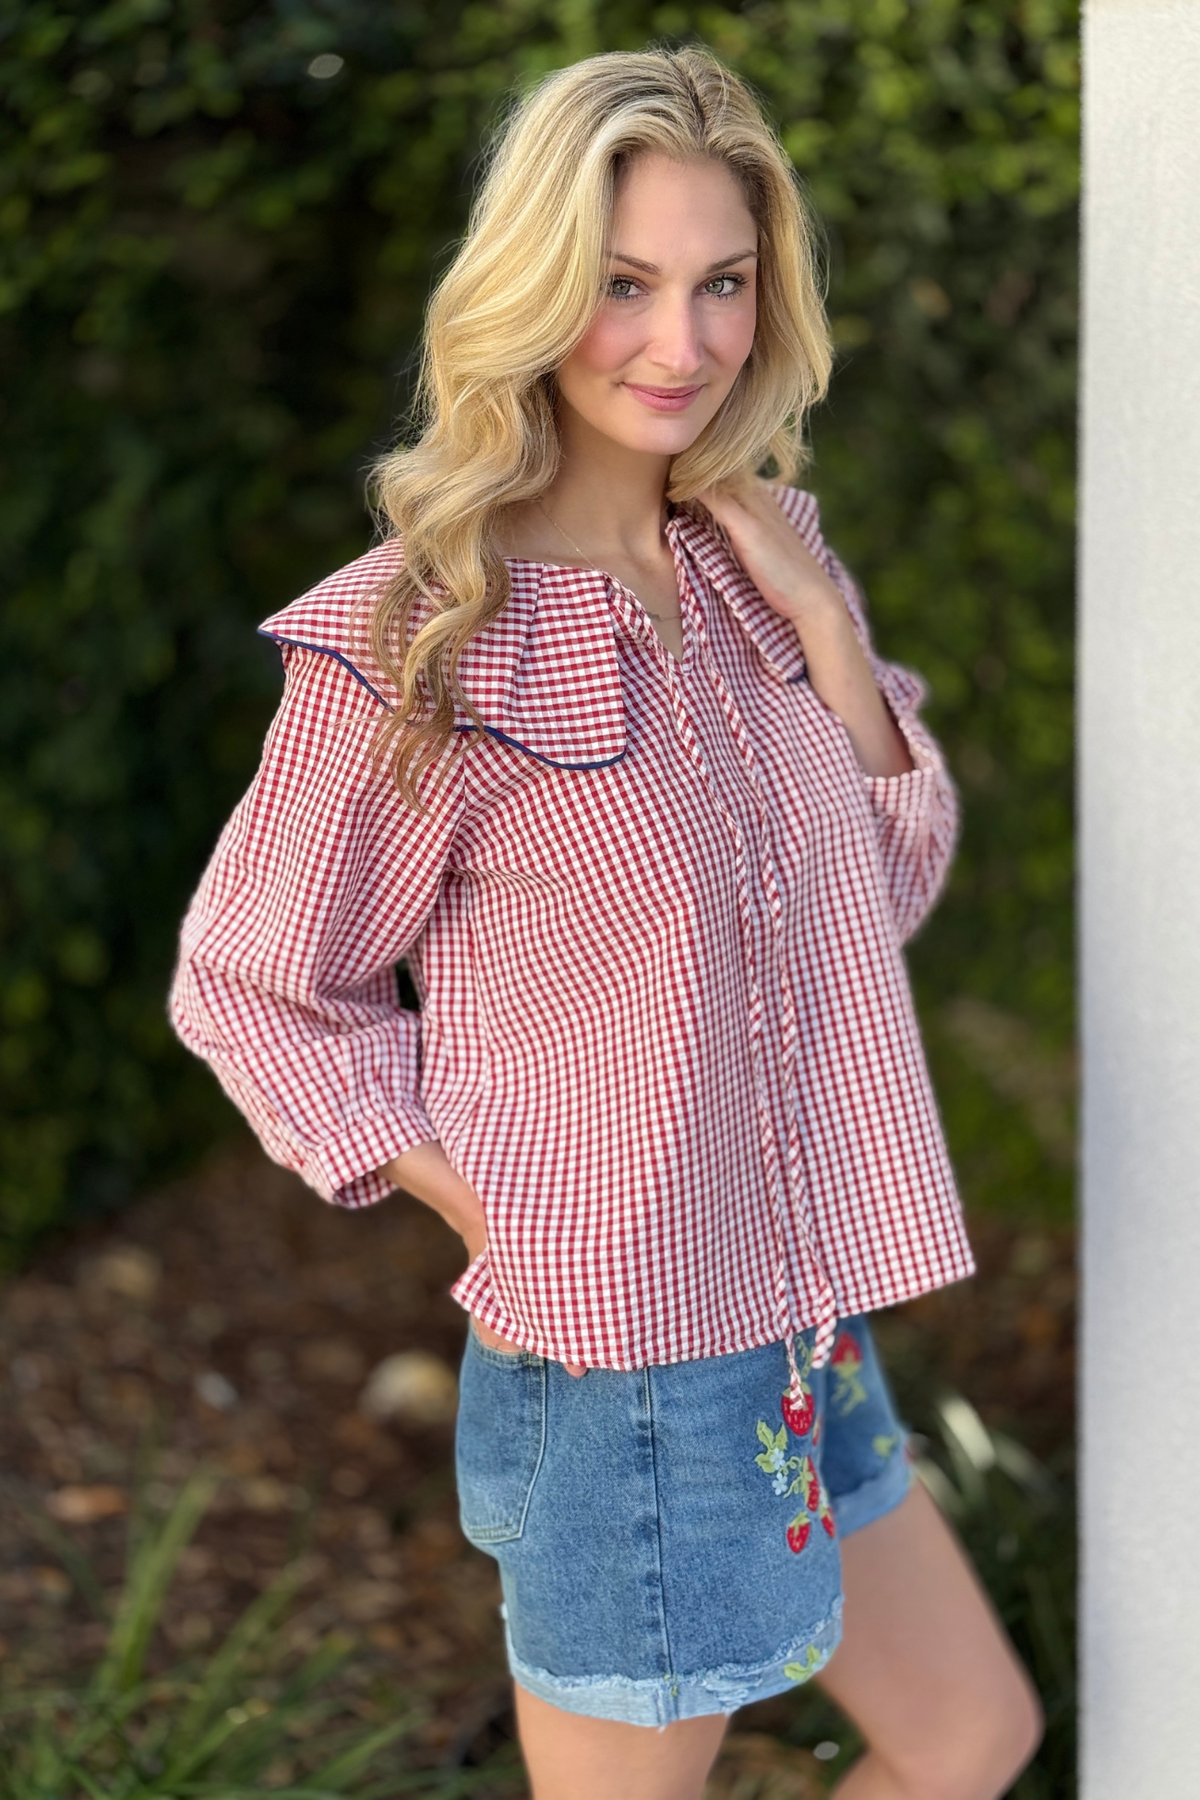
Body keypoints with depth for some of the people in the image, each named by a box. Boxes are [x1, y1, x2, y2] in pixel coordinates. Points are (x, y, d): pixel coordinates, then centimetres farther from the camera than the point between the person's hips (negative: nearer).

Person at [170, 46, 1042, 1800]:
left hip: (802, 1321, 7)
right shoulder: (413, 633, -18)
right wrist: (503, 1220, -12)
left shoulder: (760, 561, 2)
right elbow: (251, 987, -8)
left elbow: (893, 887, 6)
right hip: (611, 1353, -7)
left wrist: (825, 627, -8)